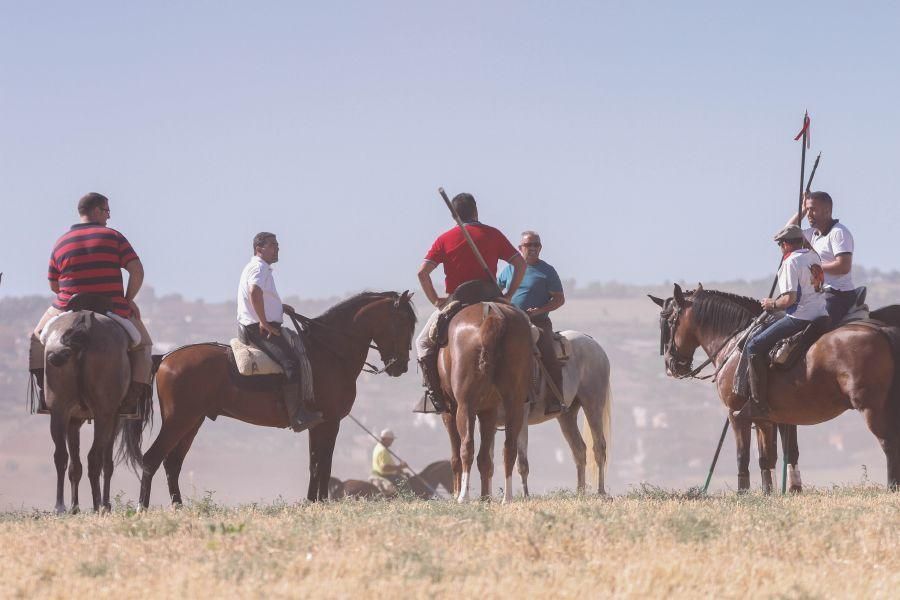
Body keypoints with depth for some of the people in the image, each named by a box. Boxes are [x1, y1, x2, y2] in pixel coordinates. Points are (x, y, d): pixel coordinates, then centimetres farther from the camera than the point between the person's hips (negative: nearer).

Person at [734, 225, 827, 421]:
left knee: (755, 346, -7)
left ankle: (759, 403, -14)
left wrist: (772, 304, -1)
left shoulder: (791, 262, -12)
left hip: (800, 319, -10)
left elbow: (789, 299, -19)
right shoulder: (814, 257, 14)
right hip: (821, 315, 10)